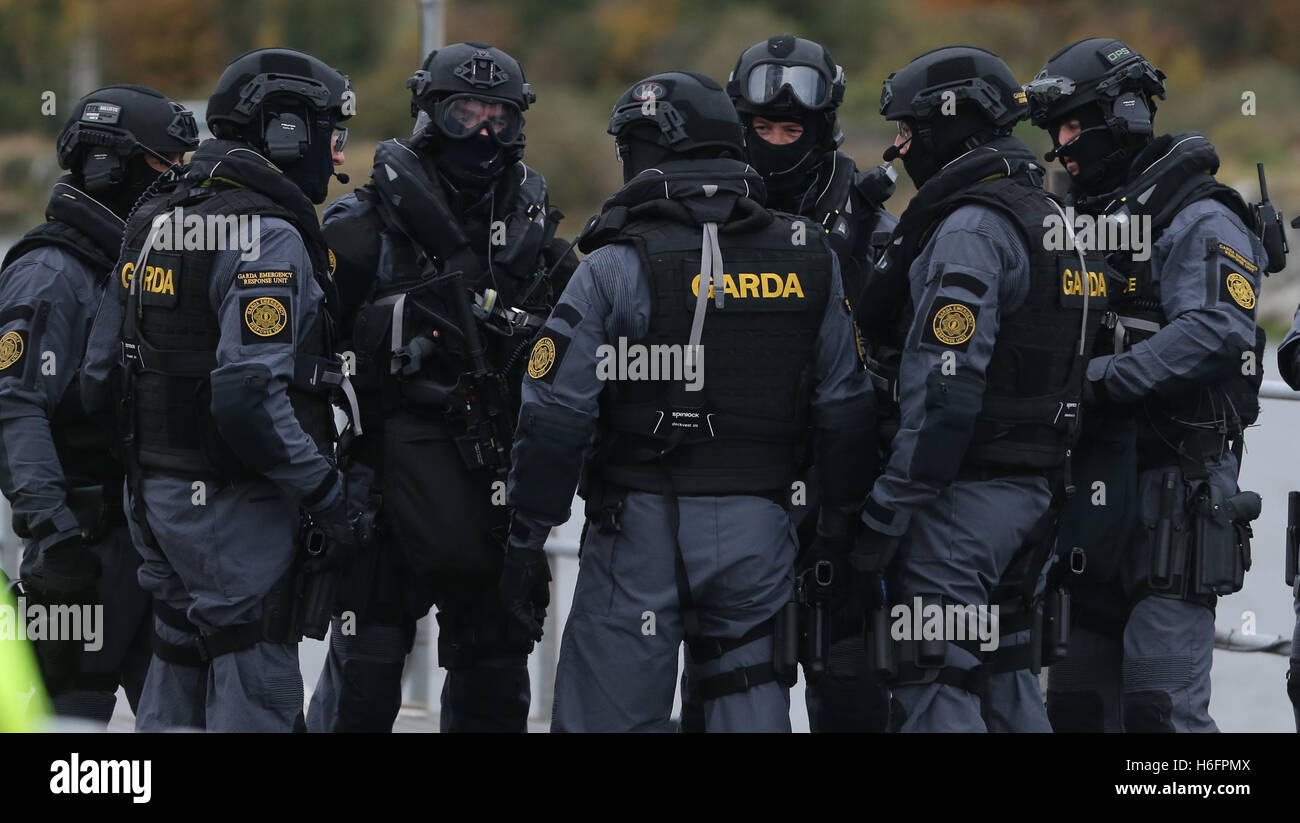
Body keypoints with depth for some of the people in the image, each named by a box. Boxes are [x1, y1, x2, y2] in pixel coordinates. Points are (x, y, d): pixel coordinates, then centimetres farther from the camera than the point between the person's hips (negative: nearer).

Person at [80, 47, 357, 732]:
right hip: (234, 502, -9)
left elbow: (99, 375, 14)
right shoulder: (269, 237, -16)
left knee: (179, 668, 18)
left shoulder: (154, 222, 12)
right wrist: (326, 494, -19)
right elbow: (249, 390, -26)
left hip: (153, 492, 9)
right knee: (254, 697, -4)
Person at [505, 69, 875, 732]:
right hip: (758, 529, 4)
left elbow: (555, 416, -10)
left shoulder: (618, 268, -8)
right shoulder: (808, 264, 4)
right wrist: (840, 527, 17)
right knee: (753, 713, 11)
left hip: (643, 527, -4)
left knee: (607, 722, 1)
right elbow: (843, 410, 7)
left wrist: (526, 543, -3)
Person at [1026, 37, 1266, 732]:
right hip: (1090, 504, 9)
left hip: (1170, 507, -9)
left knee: (1159, 703, -13)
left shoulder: (1199, 222, -7)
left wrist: (1098, 383, -28)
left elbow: (1216, 333, -23)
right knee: (1076, 702, 9)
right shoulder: (1080, 223, 21)